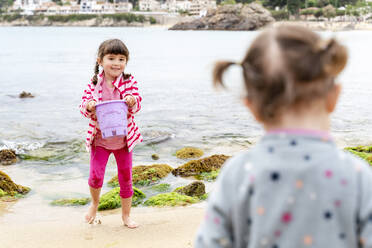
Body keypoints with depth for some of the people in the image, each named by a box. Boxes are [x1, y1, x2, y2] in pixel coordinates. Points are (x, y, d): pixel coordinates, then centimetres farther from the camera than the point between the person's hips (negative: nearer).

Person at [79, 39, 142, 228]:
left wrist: (132, 102, -35)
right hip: (99, 139, 0)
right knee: (95, 176, -6)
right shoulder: (94, 84, -5)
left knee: (126, 178, 9)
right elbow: (83, 106, -4)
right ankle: (95, 203, 28)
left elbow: (137, 105, -12)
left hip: (124, 139, 0)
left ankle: (126, 215, 28)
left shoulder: (130, 82, -7)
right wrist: (88, 107, -26)